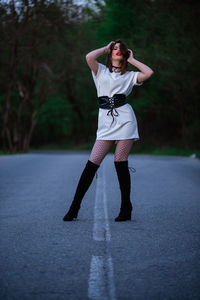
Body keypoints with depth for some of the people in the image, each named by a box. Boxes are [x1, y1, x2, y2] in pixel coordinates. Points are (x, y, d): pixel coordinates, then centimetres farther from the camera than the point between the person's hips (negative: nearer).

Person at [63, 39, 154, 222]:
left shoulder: (129, 76, 15)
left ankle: (126, 208, 5)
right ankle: (75, 208, -2)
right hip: (106, 122, 0)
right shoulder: (101, 71, 14)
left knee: (120, 163, -4)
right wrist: (105, 48, 10)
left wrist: (132, 60, 11)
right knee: (92, 163, -6)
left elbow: (149, 73, -1)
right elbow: (89, 57, -5)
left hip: (125, 119, 0)